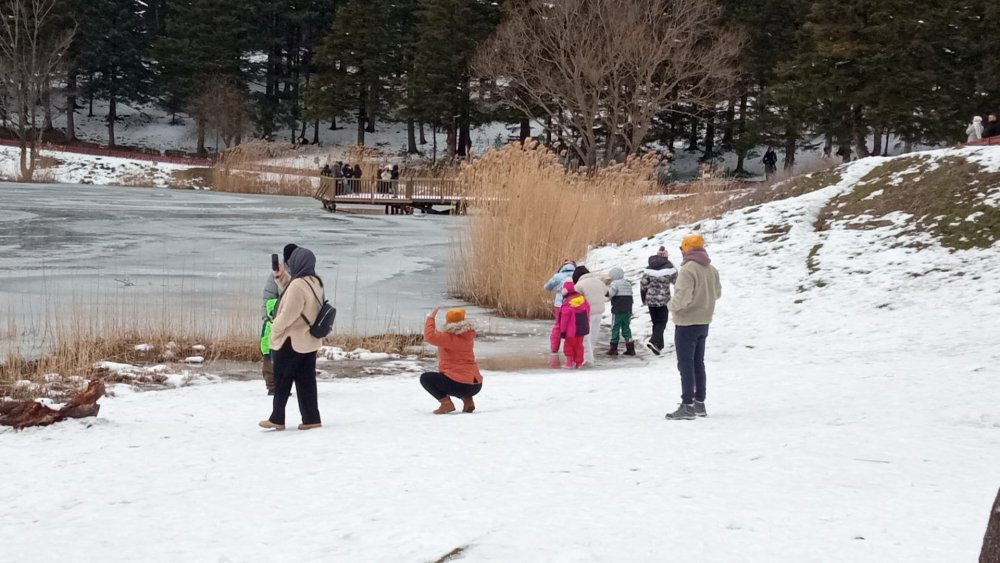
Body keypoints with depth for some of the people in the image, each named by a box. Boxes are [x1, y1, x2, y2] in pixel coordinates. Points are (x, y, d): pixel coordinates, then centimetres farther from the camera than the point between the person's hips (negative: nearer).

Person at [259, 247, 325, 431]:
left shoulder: (297, 285, -22)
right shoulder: (315, 283, 6)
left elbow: (288, 315, -23)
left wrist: (275, 330, -7)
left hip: (291, 341, -8)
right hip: (309, 341, 8)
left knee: (281, 382, 3)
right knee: (306, 381, 10)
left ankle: (277, 419, 8)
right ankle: (311, 418, 10)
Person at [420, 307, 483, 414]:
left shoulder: (449, 338, -13)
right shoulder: (468, 335, 11)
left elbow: (429, 336, -23)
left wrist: (431, 318, -10)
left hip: (459, 385, -8)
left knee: (425, 378, 7)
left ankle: (446, 402, -10)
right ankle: (467, 399, 12)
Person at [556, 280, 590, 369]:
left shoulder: (567, 303, -20)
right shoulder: (582, 298, 0)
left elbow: (565, 317, -18)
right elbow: (588, 310, 10)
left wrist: (562, 330, -9)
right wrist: (587, 323, 22)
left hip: (571, 330, -6)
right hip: (582, 327, 6)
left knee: (569, 345, 7)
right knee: (579, 345, 15)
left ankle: (570, 362, 4)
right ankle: (579, 362, 17)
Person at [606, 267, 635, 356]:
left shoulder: (615, 283, -9)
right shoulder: (628, 284, 15)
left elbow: (610, 293, -24)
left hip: (617, 311, -7)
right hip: (628, 310, 7)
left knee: (615, 329, 1)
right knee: (626, 328, 10)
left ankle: (614, 348, 2)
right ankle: (630, 348, 4)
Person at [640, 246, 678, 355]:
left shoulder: (649, 268, 3)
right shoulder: (669, 267, -8)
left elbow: (643, 284, 4)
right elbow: (677, 281, -4)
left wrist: (644, 299, 17)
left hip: (650, 299, 4)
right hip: (663, 299, -4)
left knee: (656, 322, 16)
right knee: (662, 322, 1)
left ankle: (659, 345, 20)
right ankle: (654, 341, -19)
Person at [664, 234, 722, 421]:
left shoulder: (688, 270, -20)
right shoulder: (711, 269, 5)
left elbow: (682, 297, -25)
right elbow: (717, 293, 15)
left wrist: (671, 305, -7)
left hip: (686, 324, -8)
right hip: (704, 322, 8)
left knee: (686, 365, -3)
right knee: (698, 363, 17)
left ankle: (687, 406, -3)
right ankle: (699, 403, 22)